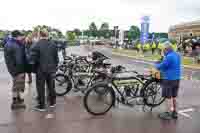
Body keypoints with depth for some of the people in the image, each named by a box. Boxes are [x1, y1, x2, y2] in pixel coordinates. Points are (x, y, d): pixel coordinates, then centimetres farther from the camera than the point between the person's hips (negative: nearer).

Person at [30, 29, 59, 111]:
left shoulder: (36, 45, -14)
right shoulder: (53, 45, 1)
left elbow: (33, 58, -14)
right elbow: (56, 58, 6)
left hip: (41, 70, -4)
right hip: (51, 69, 5)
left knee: (41, 88, 6)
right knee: (51, 86, 16)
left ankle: (41, 106, 14)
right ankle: (52, 102, 29)